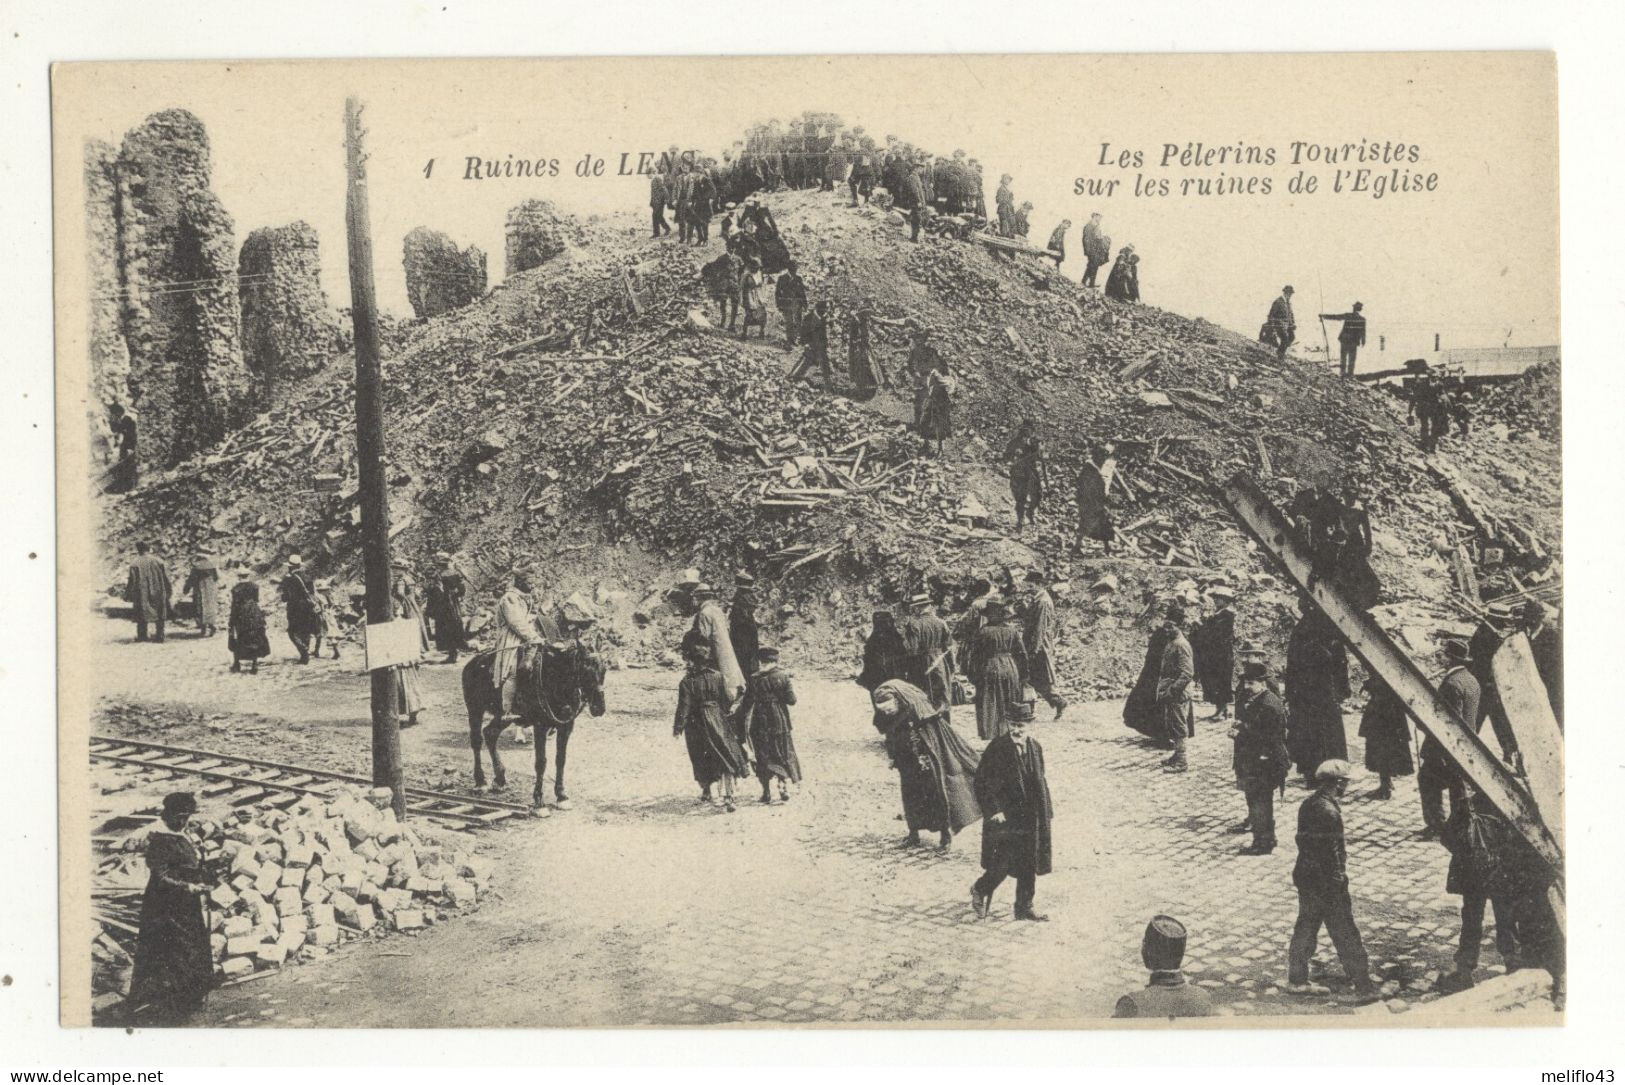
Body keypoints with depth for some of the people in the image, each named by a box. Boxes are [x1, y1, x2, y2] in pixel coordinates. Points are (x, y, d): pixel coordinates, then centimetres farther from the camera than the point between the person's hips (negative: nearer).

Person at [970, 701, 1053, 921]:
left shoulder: (1035, 747, 4)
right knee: (1003, 862, -5)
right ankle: (980, 891, 22)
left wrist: (1046, 809, 12)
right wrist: (993, 810, -19)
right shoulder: (996, 749, -14)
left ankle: (1025, 907, 23)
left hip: (1031, 817, 6)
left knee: (1029, 865, 10)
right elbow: (982, 783, -13)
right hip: (1005, 817, -6)